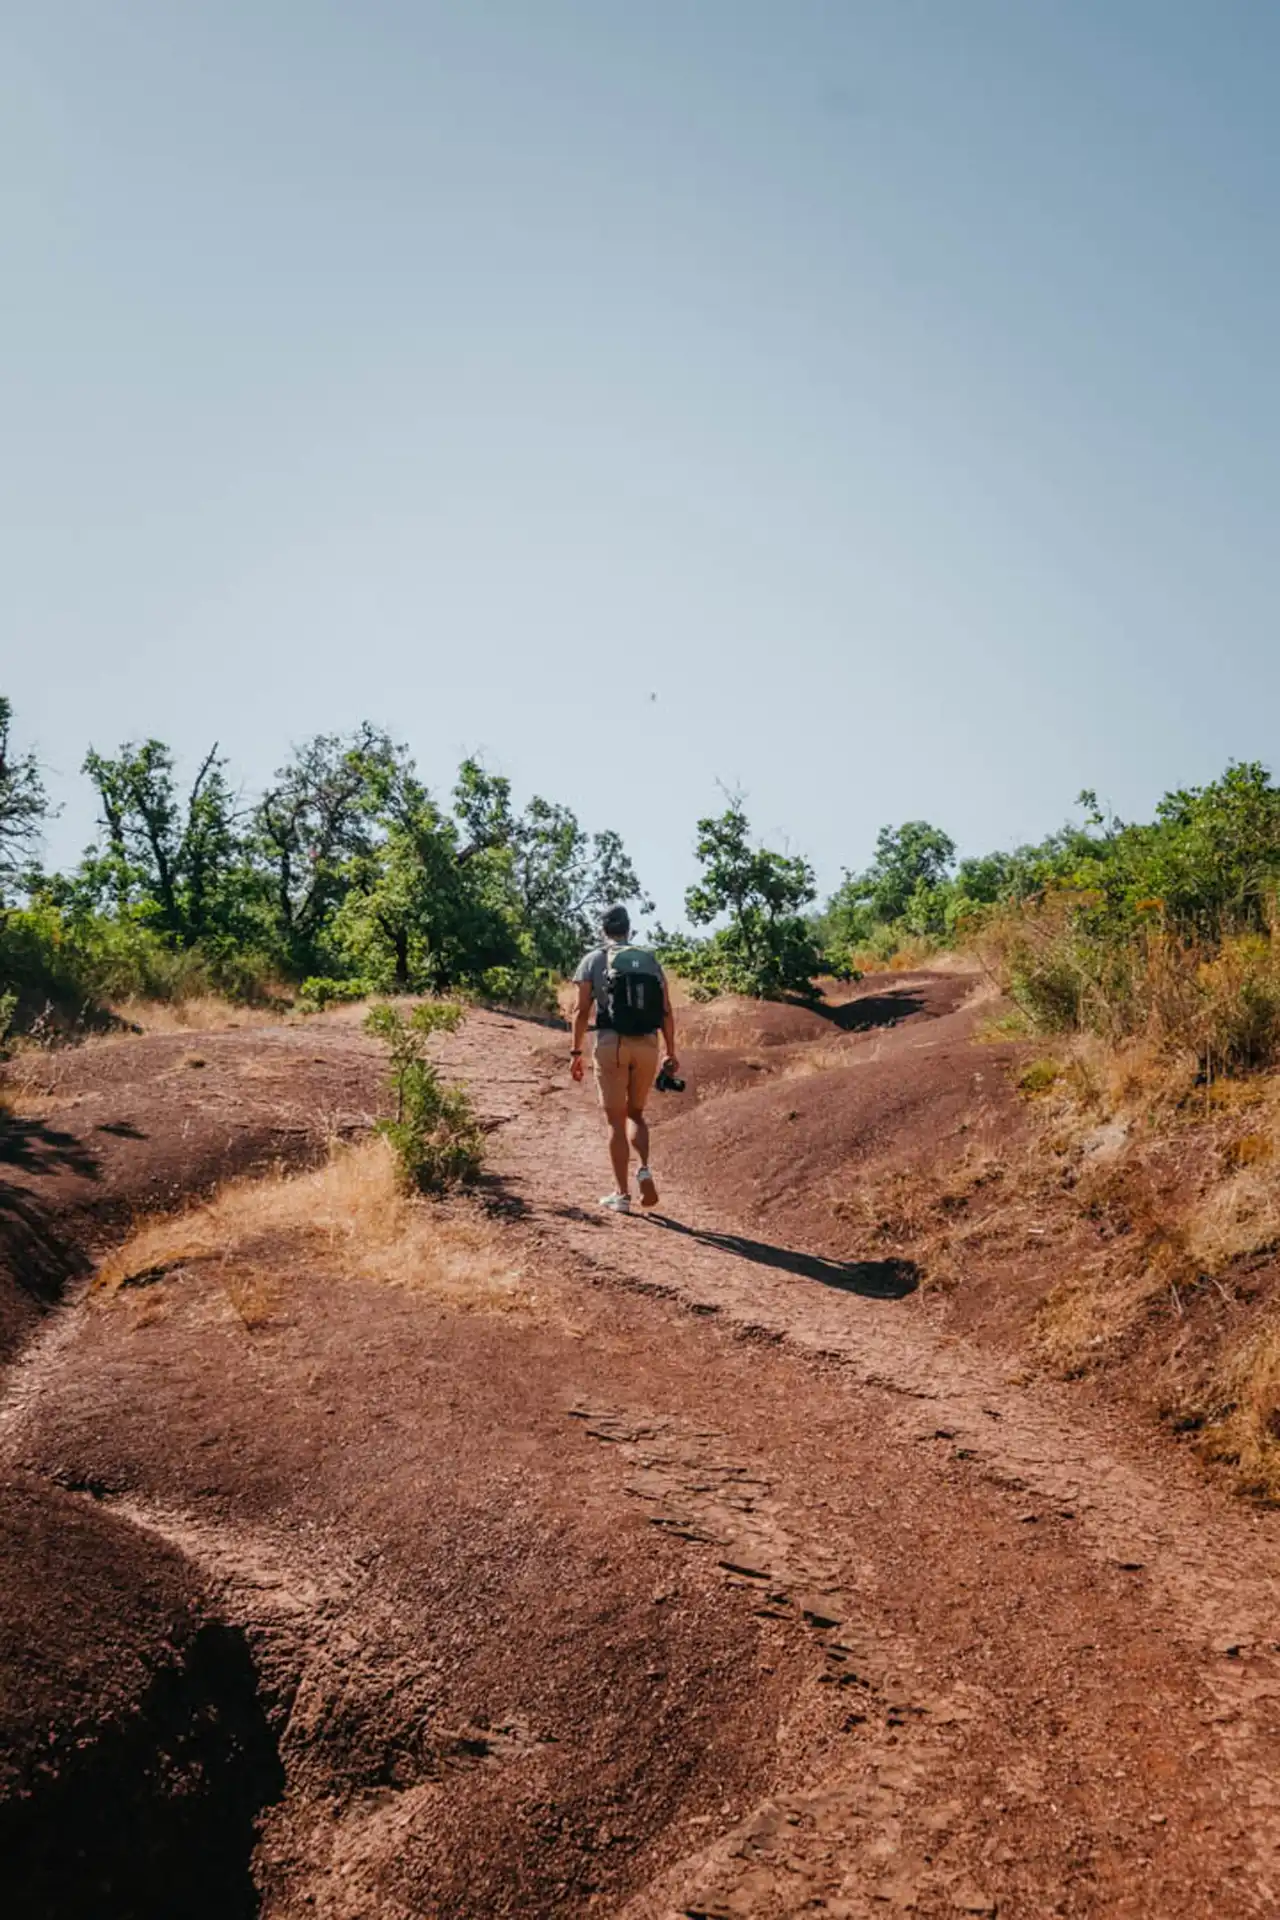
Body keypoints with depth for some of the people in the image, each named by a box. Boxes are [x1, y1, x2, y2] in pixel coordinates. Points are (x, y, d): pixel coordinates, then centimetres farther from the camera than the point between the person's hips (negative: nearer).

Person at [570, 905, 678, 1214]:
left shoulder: (594, 959, 3)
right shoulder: (651, 960, 12)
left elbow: (582, 1010, -3)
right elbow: (666, 1012, 7)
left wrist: (576, 1052, 1)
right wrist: (671, 1052, 12)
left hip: (611, 1044, -3)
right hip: (647, 1046, 3)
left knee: (616, 1120, 5)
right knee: (636, 1113, 20)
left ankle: (622, 1194, 6)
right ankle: (645, 1170, -3)